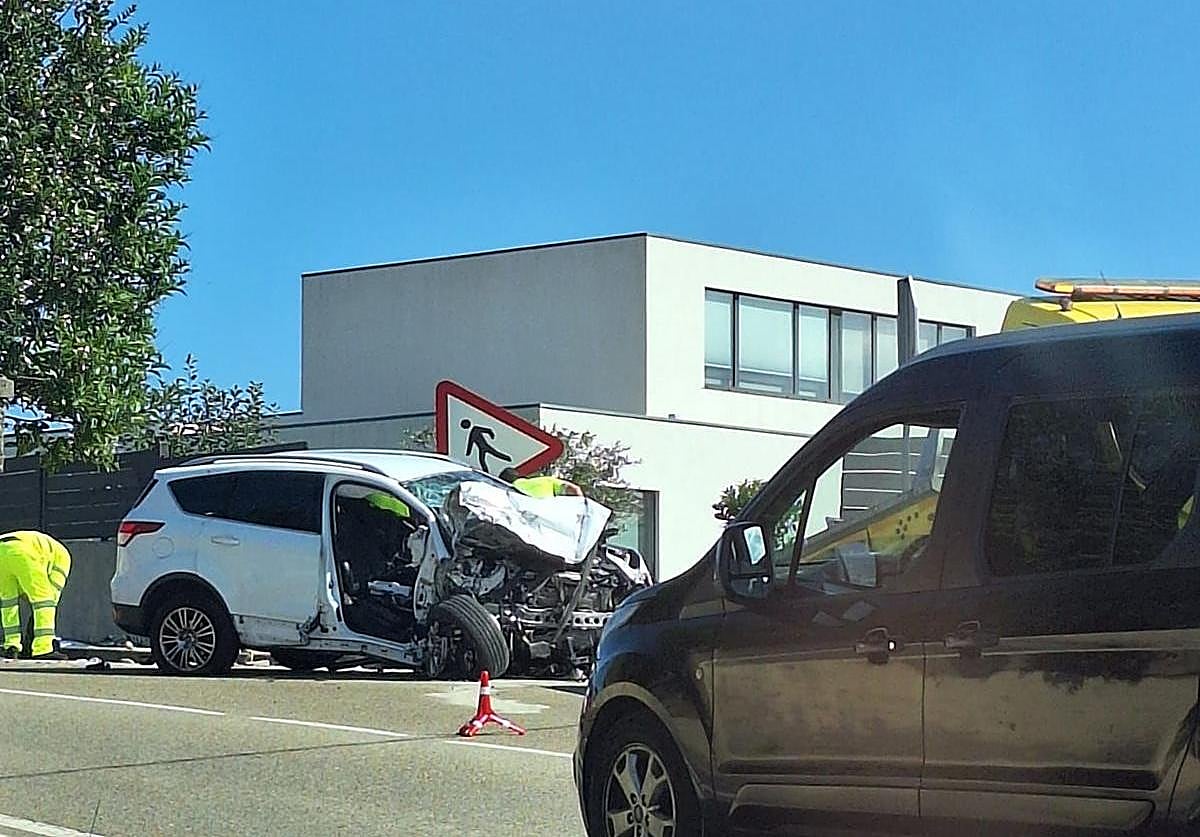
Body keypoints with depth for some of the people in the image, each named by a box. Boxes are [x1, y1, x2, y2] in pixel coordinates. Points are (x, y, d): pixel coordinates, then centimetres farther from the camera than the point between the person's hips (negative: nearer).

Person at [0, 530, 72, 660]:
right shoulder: (62, 555, 30)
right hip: (22, 553, -6)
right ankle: (43, 649, -2)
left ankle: (11, 646, 18)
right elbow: (55, 586, 21)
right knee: (43, 598, 4)